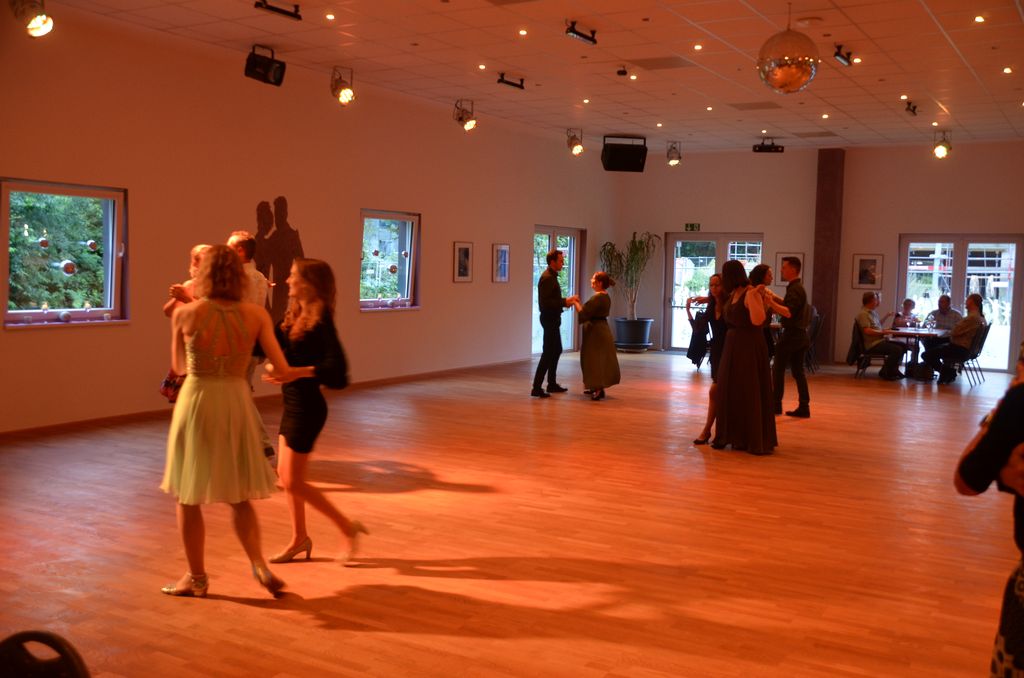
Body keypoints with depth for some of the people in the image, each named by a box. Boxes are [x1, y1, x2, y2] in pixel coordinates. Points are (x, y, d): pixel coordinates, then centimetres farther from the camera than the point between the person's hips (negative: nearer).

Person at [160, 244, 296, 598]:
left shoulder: (185, 313, -8)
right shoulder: (256, 314, -5)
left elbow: (179, 365, 9)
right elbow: (282, 370, -7)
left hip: (196, 402, -2)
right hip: (236, 402, 2)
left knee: (188, 496, 13)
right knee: (239, 496, 18)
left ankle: (196, 577, 21)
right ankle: (259, 565, 6)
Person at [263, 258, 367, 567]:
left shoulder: (320, 321, -19)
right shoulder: (294, 316, 7)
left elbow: (337, 368, -29)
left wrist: (296, 372, -34)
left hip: (306, 408, -9)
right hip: (293, 405, 9)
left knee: (294, 482, -2)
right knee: (285, 475, 15)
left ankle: (348, 528, 11)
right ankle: (299, 538, 30)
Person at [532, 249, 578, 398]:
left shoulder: (552, 276, 13)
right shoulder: (547, 278, -18)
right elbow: (545, 302, -25)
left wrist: (566, 301, 7)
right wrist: (565, 302, -22)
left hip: (553, 319, 11)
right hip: (549, 319, -11)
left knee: (556, 350, 18)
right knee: (548, 353, -9)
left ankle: (552, 384, 28)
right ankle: (536, 388, -8)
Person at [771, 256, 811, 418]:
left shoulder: (794, 289, -15)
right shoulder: (798, 287, 16)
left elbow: (788, 313, -25)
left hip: (792, 335, -10)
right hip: (800, 335, 10)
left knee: (778, 369, -2)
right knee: (798, 371, 9)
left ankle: (776, 404, 1)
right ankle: (804, 407, 8)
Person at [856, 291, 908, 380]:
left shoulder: (874, 312, 17)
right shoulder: (863, 314, -13)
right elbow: (867, 331, -23)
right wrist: (883, 332, -17)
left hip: (880, 340, 10)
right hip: (872, 344, -10)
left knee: (903, 346, 10)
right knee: (897, 349, -23)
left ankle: (893, 369, 17)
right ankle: (885, 373, -9)